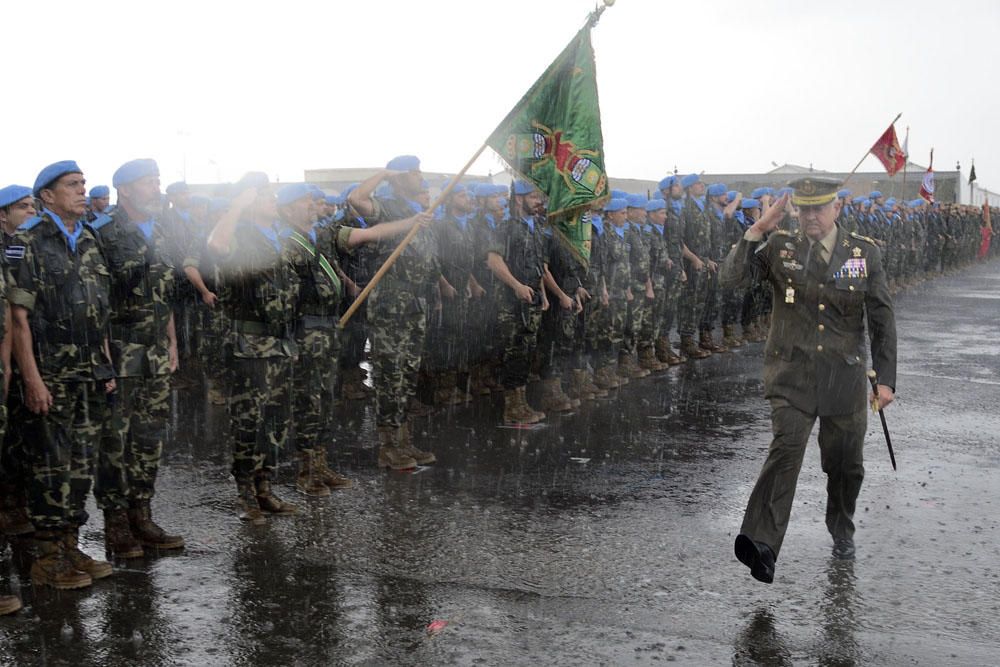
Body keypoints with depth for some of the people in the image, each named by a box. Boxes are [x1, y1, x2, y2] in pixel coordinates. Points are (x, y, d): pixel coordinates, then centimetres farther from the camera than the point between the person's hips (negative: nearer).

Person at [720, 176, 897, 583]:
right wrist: (758, 230, -16)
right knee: (786, 449, -20)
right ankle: (762, 546, -27)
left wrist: (886, 378, 0)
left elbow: (882, 320, 5)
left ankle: (842, 532, 40)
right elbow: (730, 278, -11)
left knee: (845, 463, 12)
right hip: (792, 373, -2)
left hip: (844, 376, 2)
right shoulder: (779, 248, 1)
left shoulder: (865, 253, 3)